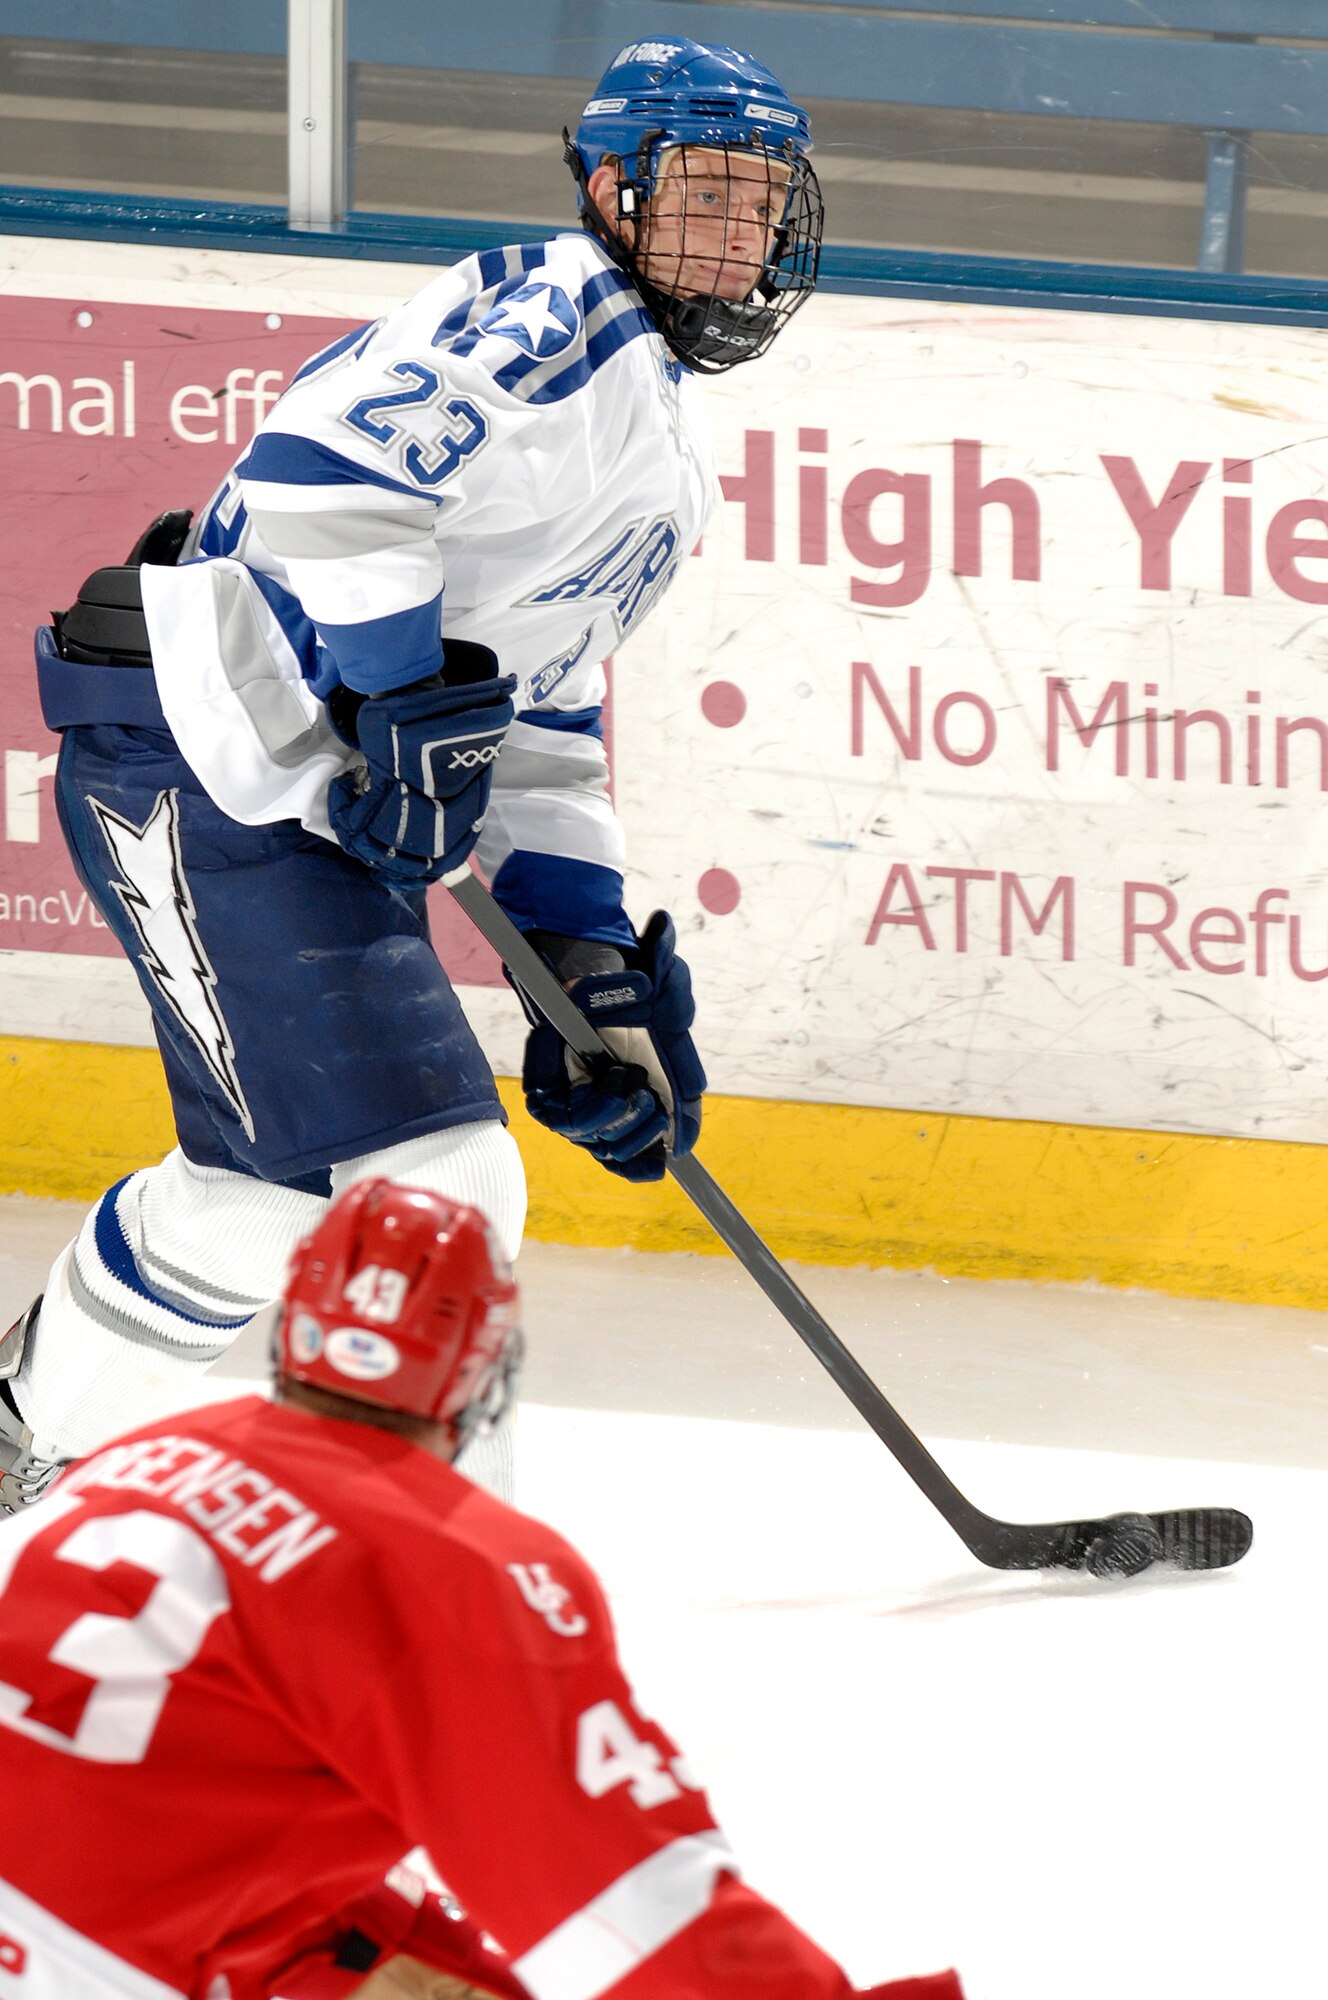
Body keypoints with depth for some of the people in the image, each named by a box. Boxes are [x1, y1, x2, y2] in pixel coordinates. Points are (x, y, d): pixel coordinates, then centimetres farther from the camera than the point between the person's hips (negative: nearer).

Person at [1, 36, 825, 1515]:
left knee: (268, 1192, 21)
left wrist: (591, 952, 15)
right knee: (432, 1187, -16)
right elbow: (331, 452, -26)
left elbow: (539, 709, 24)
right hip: (206, 767, -11)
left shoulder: (667, 452, 22)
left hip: (313, 809, 11)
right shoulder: (559, 324, -10)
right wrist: (410, 693, -26)